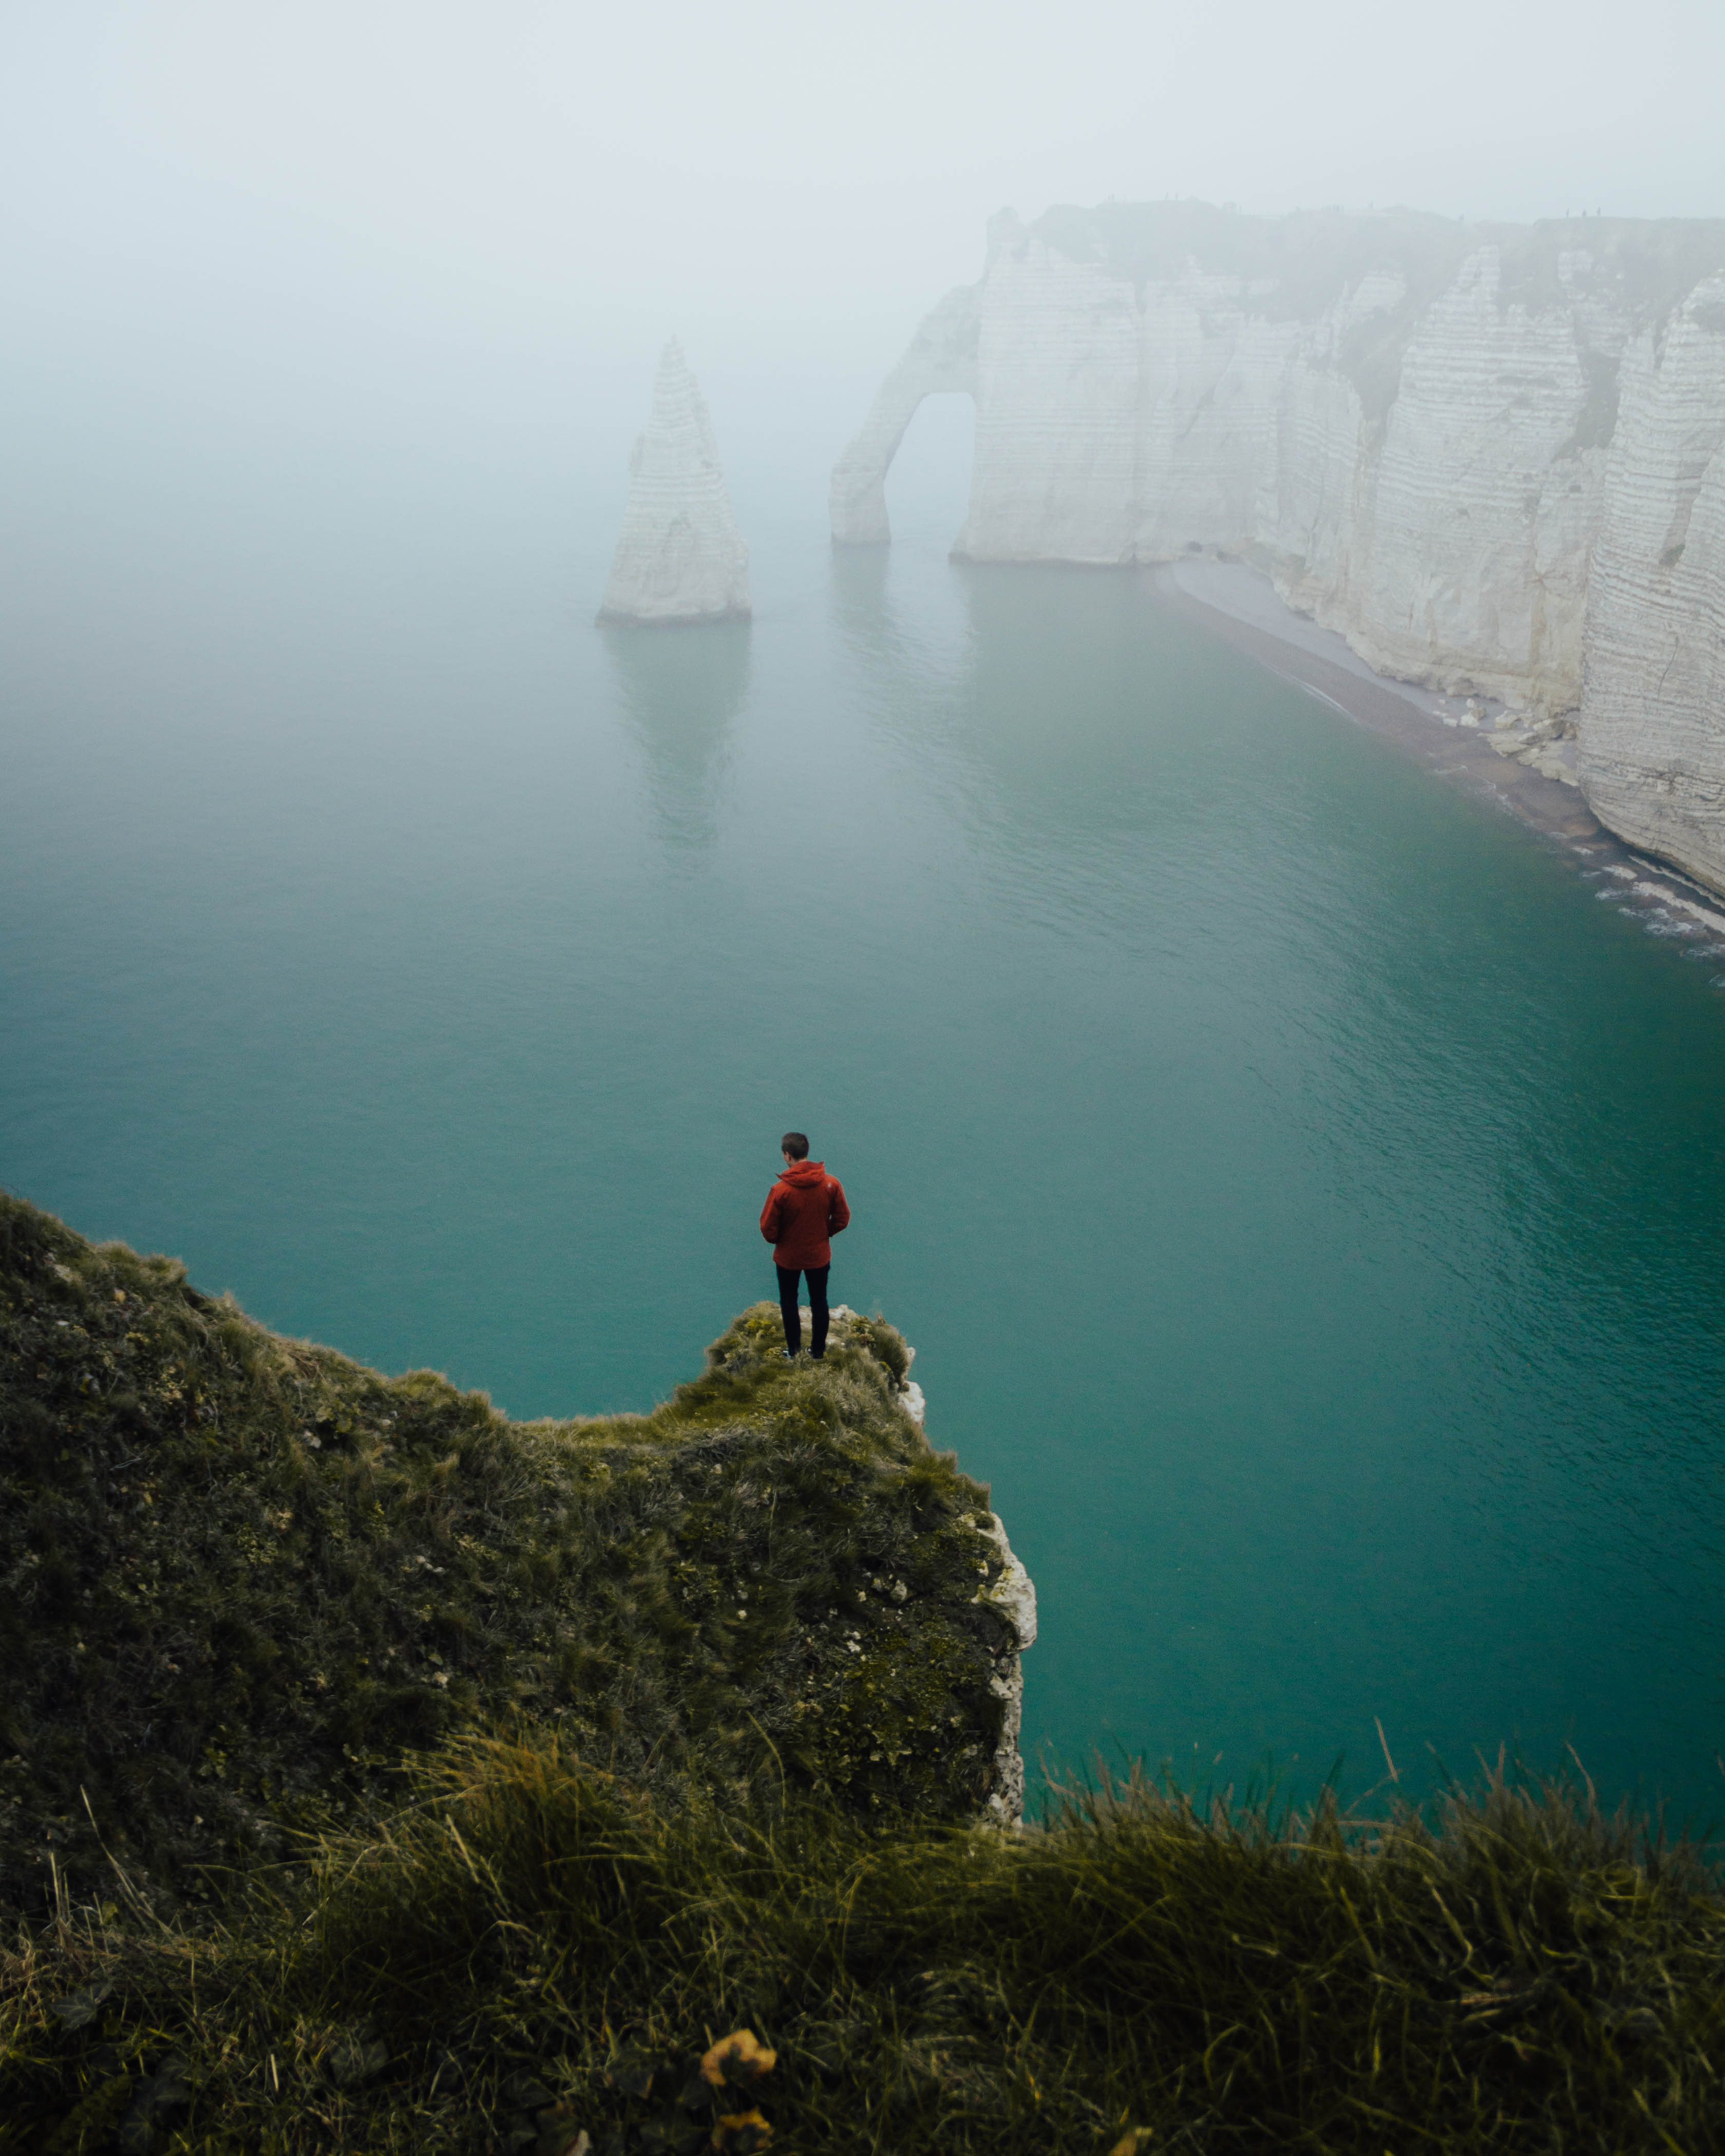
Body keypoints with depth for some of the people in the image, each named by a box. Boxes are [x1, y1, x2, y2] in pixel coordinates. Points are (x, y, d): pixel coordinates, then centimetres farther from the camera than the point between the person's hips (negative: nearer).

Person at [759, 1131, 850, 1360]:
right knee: (819, 1301, 20)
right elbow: (842, 1220, -6)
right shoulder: (831, 1184, -17)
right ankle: (818, 1350, 32)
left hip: (788, 1257, -2)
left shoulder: (780, 1190, -25)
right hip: (819, 1255, 2)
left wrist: (778, 1241, 5)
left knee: (789, 1302, 19)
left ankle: (794, 1350, 30)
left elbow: (768, 1230, -16)